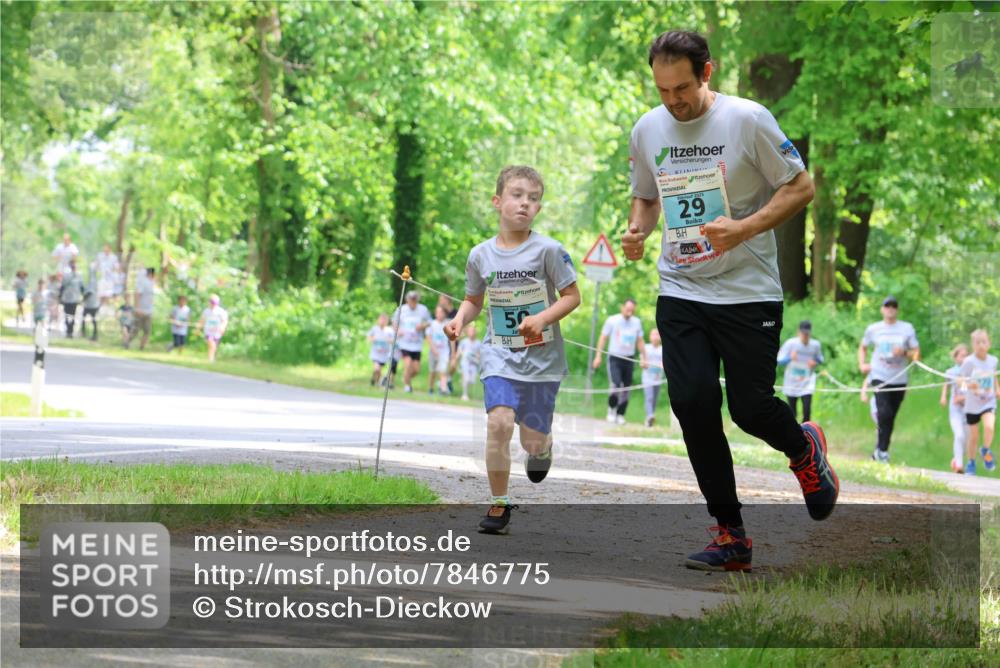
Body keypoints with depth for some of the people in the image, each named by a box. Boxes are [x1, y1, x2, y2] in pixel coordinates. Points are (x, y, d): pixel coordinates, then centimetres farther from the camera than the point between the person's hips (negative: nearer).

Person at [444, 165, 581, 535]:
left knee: (532, 441, 3)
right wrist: (459, 320, -6)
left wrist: (542, 318, -20)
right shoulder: (480, 255, 0)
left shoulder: (548, 250, -9)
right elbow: (474, 300, 15)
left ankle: (542, 447, 44)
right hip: (500, 354, 1)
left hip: (542, 358, -1)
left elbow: (572, 296, -4)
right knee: (499, 421, -21)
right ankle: (498, 505, -7)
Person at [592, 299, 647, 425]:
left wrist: (643, 358, 9)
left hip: (629, 360, 3)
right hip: (614, 358, -3)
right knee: (615, 386, -16)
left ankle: (620, 415, 10)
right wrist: (598, 356, -3)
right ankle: (611, 410, 6)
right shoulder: (612, 320, -3)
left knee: (626, 389, 1)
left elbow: (640, 342, 16)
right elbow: (603, 338, 2)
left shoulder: (637, 322, 7)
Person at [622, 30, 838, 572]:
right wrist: (637, 230, -2)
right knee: (692, 403, -8)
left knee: (750, 407, -5)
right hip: (679, 290, 4)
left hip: (748, 290, -4)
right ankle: (730, 535, 3)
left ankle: (804, 450, 33)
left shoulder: (747, 119, -10)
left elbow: (800, 187, -7)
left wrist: (745, 228, -20)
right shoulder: (647, 130, 5)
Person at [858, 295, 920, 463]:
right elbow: (863, 347, 23)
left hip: (899, 379, 1)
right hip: (879, 378, -1)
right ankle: (882, 450, -11)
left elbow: (917, 354, 4)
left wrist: (904, 352, -16)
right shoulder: (873, 329, 7)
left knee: (890, 418, 7)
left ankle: (879, 451, 20)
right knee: (884, 412, -20)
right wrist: (862, 364, 6)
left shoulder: (907, 328, 4)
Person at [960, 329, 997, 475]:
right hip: (973, 404, -1)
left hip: (989, 402, 1)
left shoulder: (993, 360, -1)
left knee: (989, 426, -24)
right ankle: (971, 463, 29)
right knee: (973, 436, 6)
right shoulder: (969, 362, -13)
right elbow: (965, 382, -11)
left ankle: (986, 451, 4)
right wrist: (972, 386, -30)